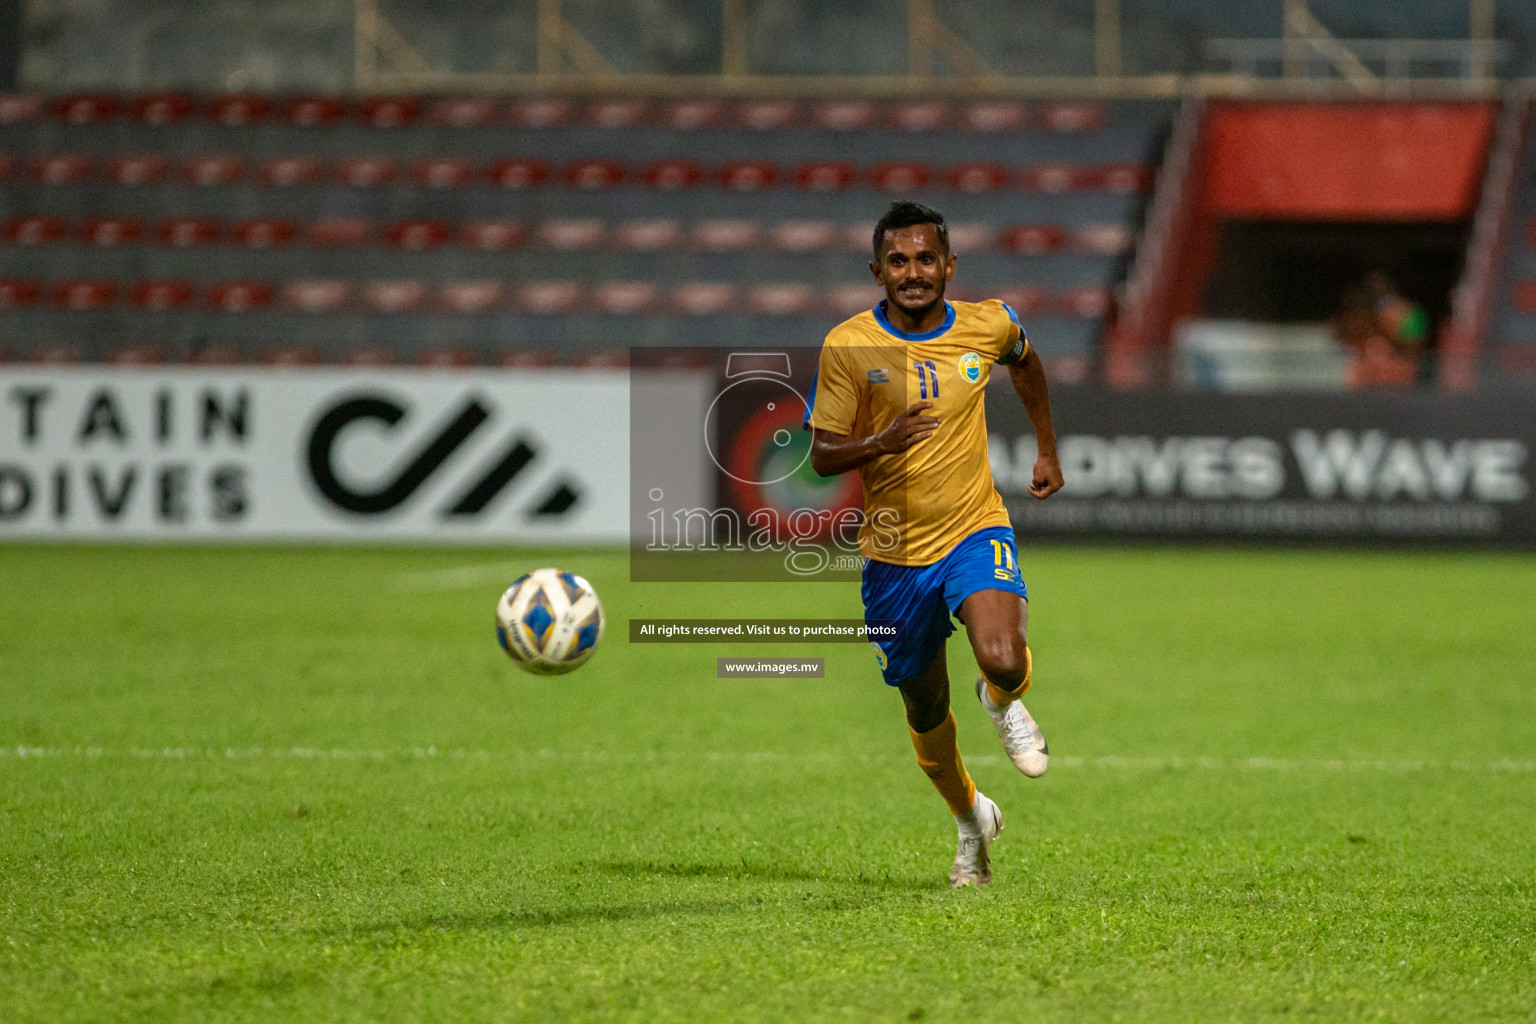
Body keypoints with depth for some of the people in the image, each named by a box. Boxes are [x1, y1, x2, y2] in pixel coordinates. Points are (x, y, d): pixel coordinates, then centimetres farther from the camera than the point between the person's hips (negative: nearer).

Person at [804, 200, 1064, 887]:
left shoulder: (988, 325, -5)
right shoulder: (848, 346, -11)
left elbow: (1024, 362, 20)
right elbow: (821, 455, -8)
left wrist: (1048, 450, 22)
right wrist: (883, 442, -27)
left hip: (975, 531, -1)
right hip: (895, 552, 1)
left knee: (1003, 661, -28)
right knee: (926, 712, 12)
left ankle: (1004, 701, 11)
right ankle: (971, 819, 42)